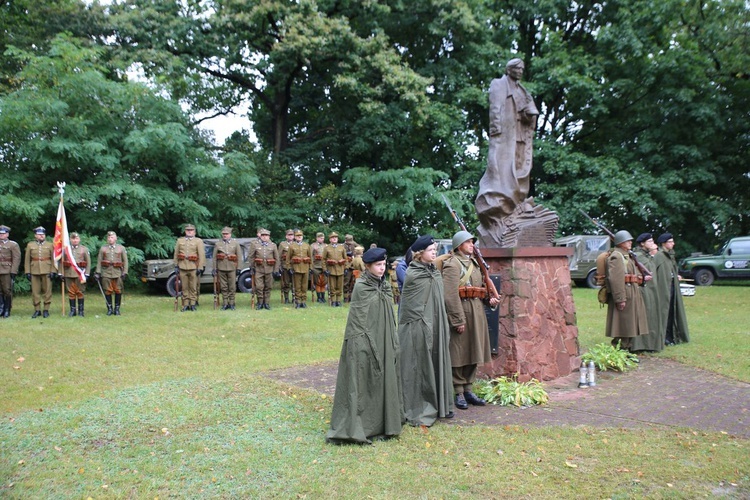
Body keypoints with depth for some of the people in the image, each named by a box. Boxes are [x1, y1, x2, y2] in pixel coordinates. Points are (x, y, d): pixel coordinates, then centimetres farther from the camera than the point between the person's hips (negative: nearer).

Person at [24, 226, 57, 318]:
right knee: (35, 291, 2)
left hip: (47, 271, -1)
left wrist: (53, 271, -5)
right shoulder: (30, 245, 8)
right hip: (34, 272, 1)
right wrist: (27, 272, 0)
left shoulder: (50, 245, 6)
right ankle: (37, 310, 10)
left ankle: (46, 310, 7)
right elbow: (27, 260, 7)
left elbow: (53, 259, 3)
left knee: (47, 291, 0)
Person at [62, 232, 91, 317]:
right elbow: (62, 262, 9)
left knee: (80, 292, 2)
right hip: (69, 274, 2)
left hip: (80, 274, -1)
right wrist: (62, 274, 2)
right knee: (71, 292, 3)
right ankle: (72, 310, 10)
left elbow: (88, 262, 2)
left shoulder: (84, 249, 5)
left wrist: (87, 274, -5)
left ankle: (81, 310, 9)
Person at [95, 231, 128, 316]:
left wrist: (125, 272, -4)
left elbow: (125, 261, 4)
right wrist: (98, 272, -1)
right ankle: (109, 308, 11)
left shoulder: (121, 248, 7)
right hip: (106, 273, 0)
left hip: (118, 273, 0)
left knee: (118, 291, 0)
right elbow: (99, 261, 7)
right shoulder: (103, 248, 9)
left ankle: (117, 309, 11)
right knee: (108, 291, 1)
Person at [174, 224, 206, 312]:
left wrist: (200, 267, -11)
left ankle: (193, 304, 10)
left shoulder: (198, 241, 3)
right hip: (182, 267, 2)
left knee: (193, 287, 2)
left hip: (194, 268, -2)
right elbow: (176, 254, 12)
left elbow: (202, 255, -4)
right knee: (184, 287, 5)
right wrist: (176, 265, 5)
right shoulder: (180, 240, 13)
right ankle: (185, 305, 11)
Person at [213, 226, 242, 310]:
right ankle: (225, 304, 12)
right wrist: (214, 268, 1)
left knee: (232, 287, 2)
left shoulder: (235, 243, 5)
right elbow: (214, 257, 7)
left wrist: (238, 268, -4)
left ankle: (232, 303, 11)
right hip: (221, 268, 1)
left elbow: (239, 256, 2)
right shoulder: (218, 244, 7)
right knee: (223, 287, 5)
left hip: (232, 268, -1)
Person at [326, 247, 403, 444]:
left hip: (384, 341, 8)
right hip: (366, 342, -7)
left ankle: (382, 423, 24)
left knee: (384, 380, 12)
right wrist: (363, 343, -19)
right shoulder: (361, 287, -11)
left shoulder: (385, 285, 10)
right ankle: (358, 427, 4)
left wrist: (393, 342, 12)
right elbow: (358, 320, -14)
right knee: (363, 382, -3)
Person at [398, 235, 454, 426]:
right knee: (419, 366, 0)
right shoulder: (413, 274, -11)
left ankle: (438, 404, 26)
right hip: (418, 326, -7)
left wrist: (445, 325, 16)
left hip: (436, 326, 8)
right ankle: (417, 410, 10)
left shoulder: (435, 272, 10)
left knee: (437, 364, 13)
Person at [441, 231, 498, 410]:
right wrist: (458, 320, -20)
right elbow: (451, 295, -18)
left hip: (477, 311, 9)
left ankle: (468, 389, 24)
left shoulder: (474, 262, 17)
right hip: (461, 310, -9)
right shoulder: (452, 264, -11)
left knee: (473, 352, 13)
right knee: (459, 354, -1)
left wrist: (490, 298, 5)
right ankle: (458, 393, 9)